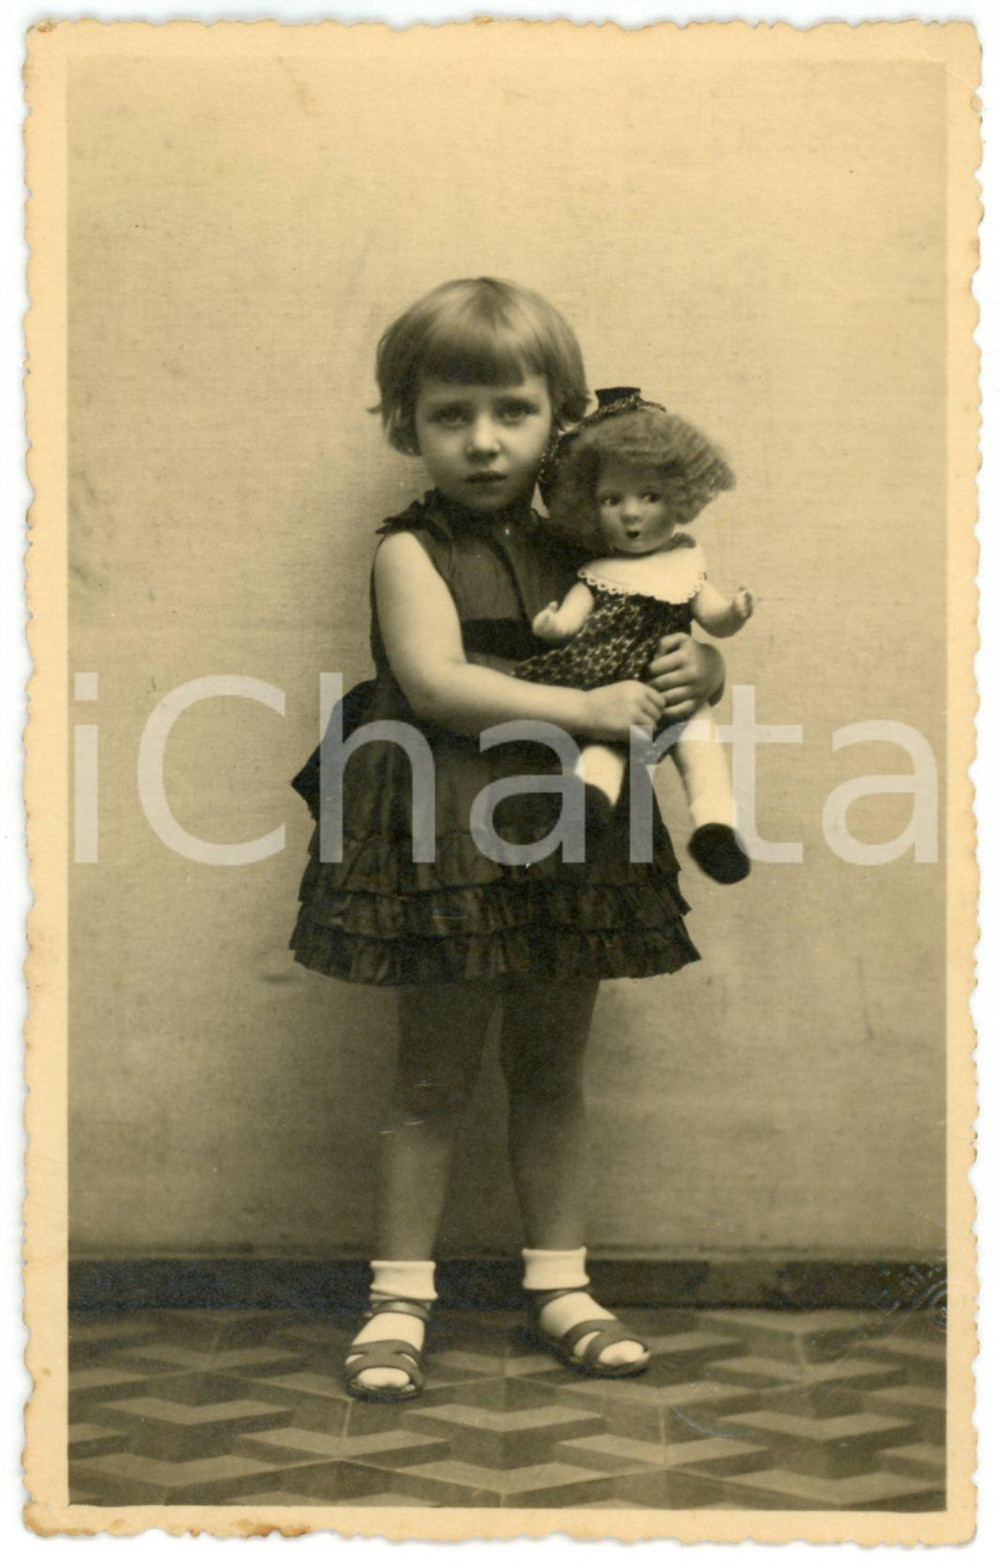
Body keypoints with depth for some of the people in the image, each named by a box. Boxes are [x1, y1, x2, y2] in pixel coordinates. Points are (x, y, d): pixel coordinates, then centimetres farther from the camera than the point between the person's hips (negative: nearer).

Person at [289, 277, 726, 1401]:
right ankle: (400, 1298, 15)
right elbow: (437, 684, -20)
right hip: (451, 842, -4)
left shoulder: (586, 549, 9)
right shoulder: (411, 549, -5)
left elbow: (685, 649, 16)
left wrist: (698, 668, -9)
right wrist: (586, 708, -24)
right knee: (436, 1076, 2)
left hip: (569, 841, 5)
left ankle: (558, 1285, 25)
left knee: (554, 1071, 13)